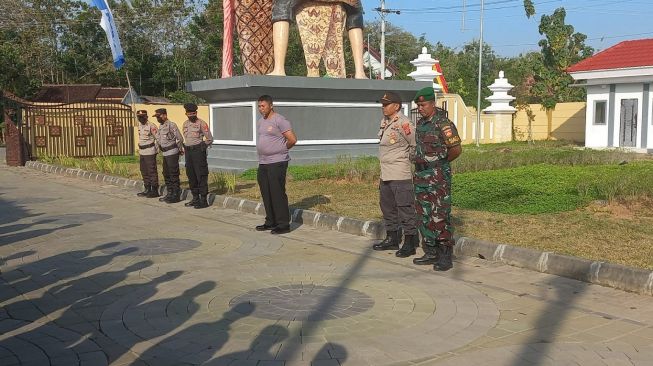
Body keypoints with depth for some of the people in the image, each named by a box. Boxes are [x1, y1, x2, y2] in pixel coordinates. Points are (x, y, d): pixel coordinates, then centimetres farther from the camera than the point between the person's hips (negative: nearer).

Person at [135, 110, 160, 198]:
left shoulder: (151, 126, -13)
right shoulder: (139, 126, 13)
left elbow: (157, 138, -14)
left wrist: (155, 149, -15)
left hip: (150, 152, -9)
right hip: (142, 152, 9)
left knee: (152, 171, -4)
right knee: (144, 171, 13)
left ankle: (155, 191, 1)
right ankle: (147, 189, 23)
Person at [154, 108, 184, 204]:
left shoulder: (171, 125, -13)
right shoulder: (161, 127, 14)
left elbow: (180, 138, -13)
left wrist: (180, 150, -5)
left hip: (172, 153, -9)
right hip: (165, 154, 9)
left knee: (173, 175, -5)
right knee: (166, 174, 14)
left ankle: (176, 195, 0)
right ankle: (169, 194, 23)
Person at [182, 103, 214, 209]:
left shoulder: (201, 123, -8)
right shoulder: (185, 124, 13)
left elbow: (210, 138, -7)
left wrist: (202, 147, -5)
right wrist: (186, 148, 14)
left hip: (198, 151, -7)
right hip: (188, 151, 7)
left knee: (201, 176, -7)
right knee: (191, 176, 11)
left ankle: (203, 200, -4)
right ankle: (195, 198, 20)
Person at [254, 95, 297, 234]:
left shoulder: (279, 120, -11)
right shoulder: (261, 121, 16)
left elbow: (292, 140, -15)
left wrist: (281, 150, 0)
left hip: (277, 163, -9)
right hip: (262, 163, 9)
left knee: (278, 194, -8)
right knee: (266, 195, 13)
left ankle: (283, 224, -2)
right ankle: (270, 222, 23)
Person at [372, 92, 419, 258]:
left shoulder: (403, 123, -16)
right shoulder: (384, 122, 12)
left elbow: (416, 145, -12)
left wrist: (407, 158, 1)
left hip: (400, 175, -10)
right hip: (385, 174, 10)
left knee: (405, 208, -4)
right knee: (387, 207, 18)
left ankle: (410, 242, 3)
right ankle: (392, 238, 30)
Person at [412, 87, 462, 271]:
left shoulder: (443, 124, -14)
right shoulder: (420, 123, 12)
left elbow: (456, 149, -17)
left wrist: (441, 163, -2)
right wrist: (420, 163, 13)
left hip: (438, 177, -9)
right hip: (421, 175, 9)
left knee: (440, 217, -6)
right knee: (424, 216, 11)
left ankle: (446, 257, 0)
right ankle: (431, 253, 20)